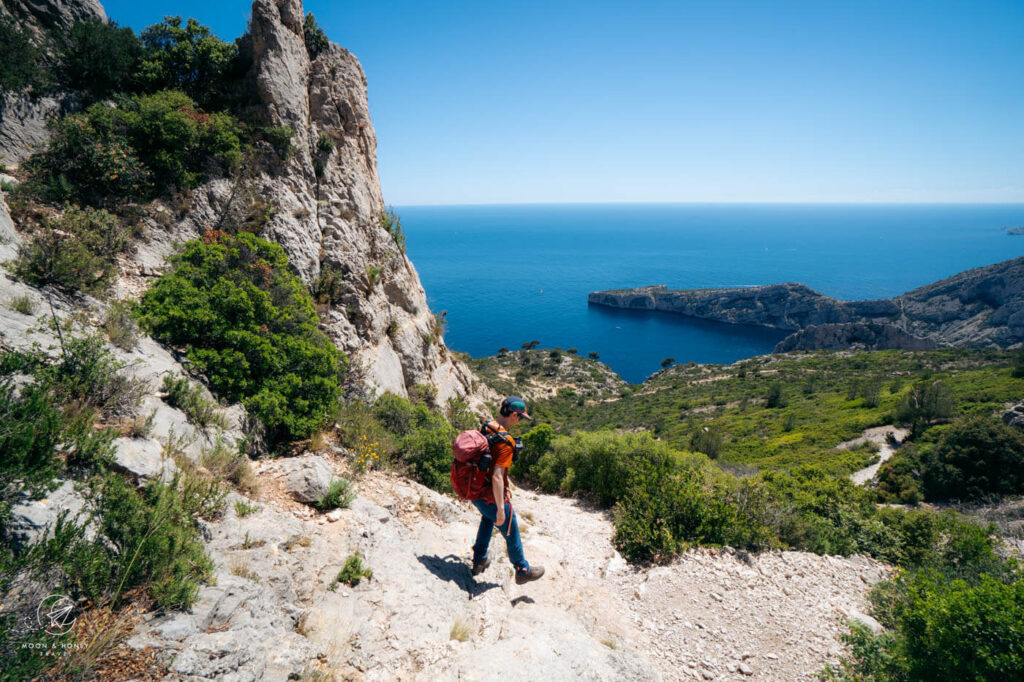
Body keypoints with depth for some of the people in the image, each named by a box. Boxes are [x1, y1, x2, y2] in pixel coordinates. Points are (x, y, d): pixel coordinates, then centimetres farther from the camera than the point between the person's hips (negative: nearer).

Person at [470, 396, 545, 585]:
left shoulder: (484, 429, -1)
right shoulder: (506, 442, -27)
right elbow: (497, 477, -30)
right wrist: (501, 509, -24)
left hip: (474, 490, 8)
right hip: (492, 496, -8)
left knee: (488, 519, 35)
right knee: (511, 534, 14)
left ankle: (479, 561, 44)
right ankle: (523, 571, 33)